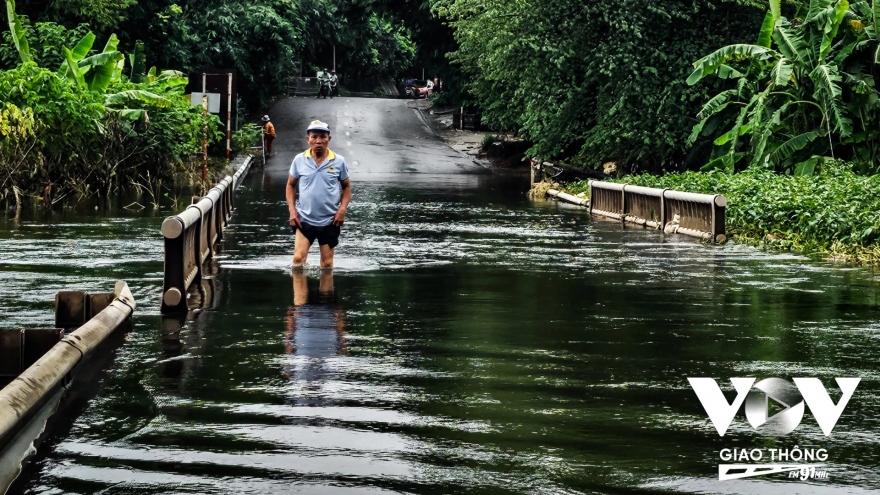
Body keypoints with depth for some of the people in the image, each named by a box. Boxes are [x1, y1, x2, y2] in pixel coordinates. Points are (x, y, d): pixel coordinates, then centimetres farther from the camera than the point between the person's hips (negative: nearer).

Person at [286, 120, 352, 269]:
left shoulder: (339, 161, -6)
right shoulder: (299, 160, -5)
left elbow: (346, 186, 7)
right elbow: (291, 185, 8)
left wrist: (342, 209, -8)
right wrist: (292, 210, -3)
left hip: (329, 221, 0)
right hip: (304, 219, 0)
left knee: (327, 263, 11)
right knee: (298, 259, -9)